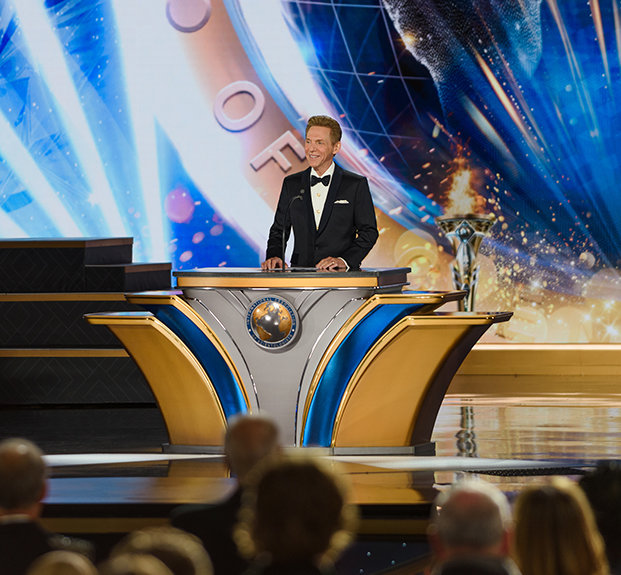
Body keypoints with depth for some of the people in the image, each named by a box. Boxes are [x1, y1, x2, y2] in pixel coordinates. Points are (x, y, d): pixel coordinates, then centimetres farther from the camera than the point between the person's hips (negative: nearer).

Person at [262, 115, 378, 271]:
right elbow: (278, 230, 17)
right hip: (300, 273, 3)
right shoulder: (291, 184, 15)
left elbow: (369, 232, 2)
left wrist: (344, 261, -12)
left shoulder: (356, 184, 5)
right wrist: (274, 256, -3)